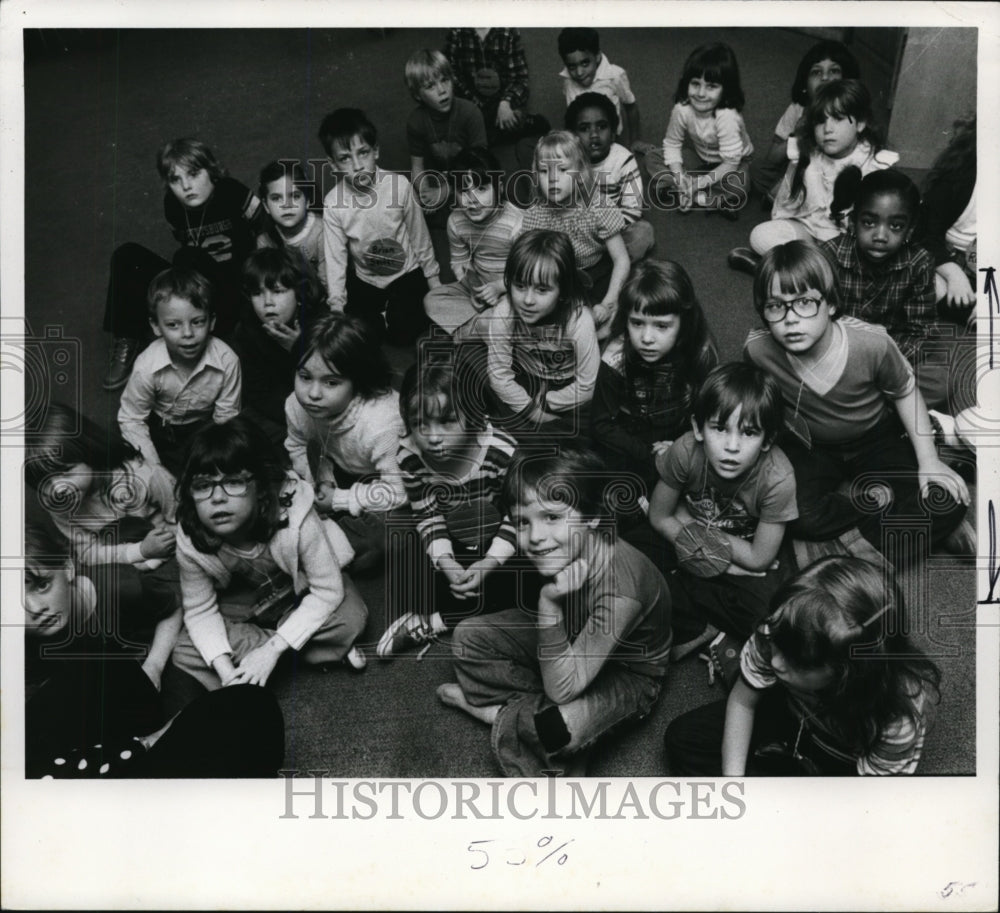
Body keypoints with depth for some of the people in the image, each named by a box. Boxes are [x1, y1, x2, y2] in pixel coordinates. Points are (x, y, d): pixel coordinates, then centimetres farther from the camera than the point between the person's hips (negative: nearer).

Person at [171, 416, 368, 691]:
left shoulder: (295, 517, -37)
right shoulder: (190, 541, -28)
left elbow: (327, 592, -28)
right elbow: (200, 611, -16)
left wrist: (273, 649, -32)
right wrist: (225, 669, -32)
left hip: (302, 591, -2)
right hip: (240, 603, 3)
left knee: (350, 619, -31)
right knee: (186, 656, -20)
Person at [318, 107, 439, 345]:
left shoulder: (399, 185, -22)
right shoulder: (333, 203, -19)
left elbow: (419, 235, -8)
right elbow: (335, 258, -11)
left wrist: (432, 278, 2)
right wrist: (337, 306, -12)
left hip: (406, 273, -2)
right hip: (365, 280, 2)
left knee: (402, 333, -14)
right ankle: (384, 313, 21)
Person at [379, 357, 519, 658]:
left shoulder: (502, 451, -32)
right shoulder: (409, 456, -23)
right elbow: (427, 516, -11)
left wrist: (489, 564, -29)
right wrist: (446, 563, -26)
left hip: (497, 541, -2)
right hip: (452, 543, 3)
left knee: (511, 589, -22)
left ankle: (432, 623, -10)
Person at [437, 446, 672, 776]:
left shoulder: (619, 589, -40)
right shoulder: (562, 551, -21)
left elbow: (560, 690, -35)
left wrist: (549, 606, -41)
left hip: (626, 674, -6)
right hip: (572, 639, 7)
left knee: (551, 730, -33)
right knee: (469, 636, 0)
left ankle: (503, 713, -3)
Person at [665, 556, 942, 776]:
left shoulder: (898, 719, -39)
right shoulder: (779, 637, -32)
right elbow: (742, 701, -12)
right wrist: (731, 774, -21)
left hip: (848, 766, -3)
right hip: (795, 717, 3)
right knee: (683, 738, 0)